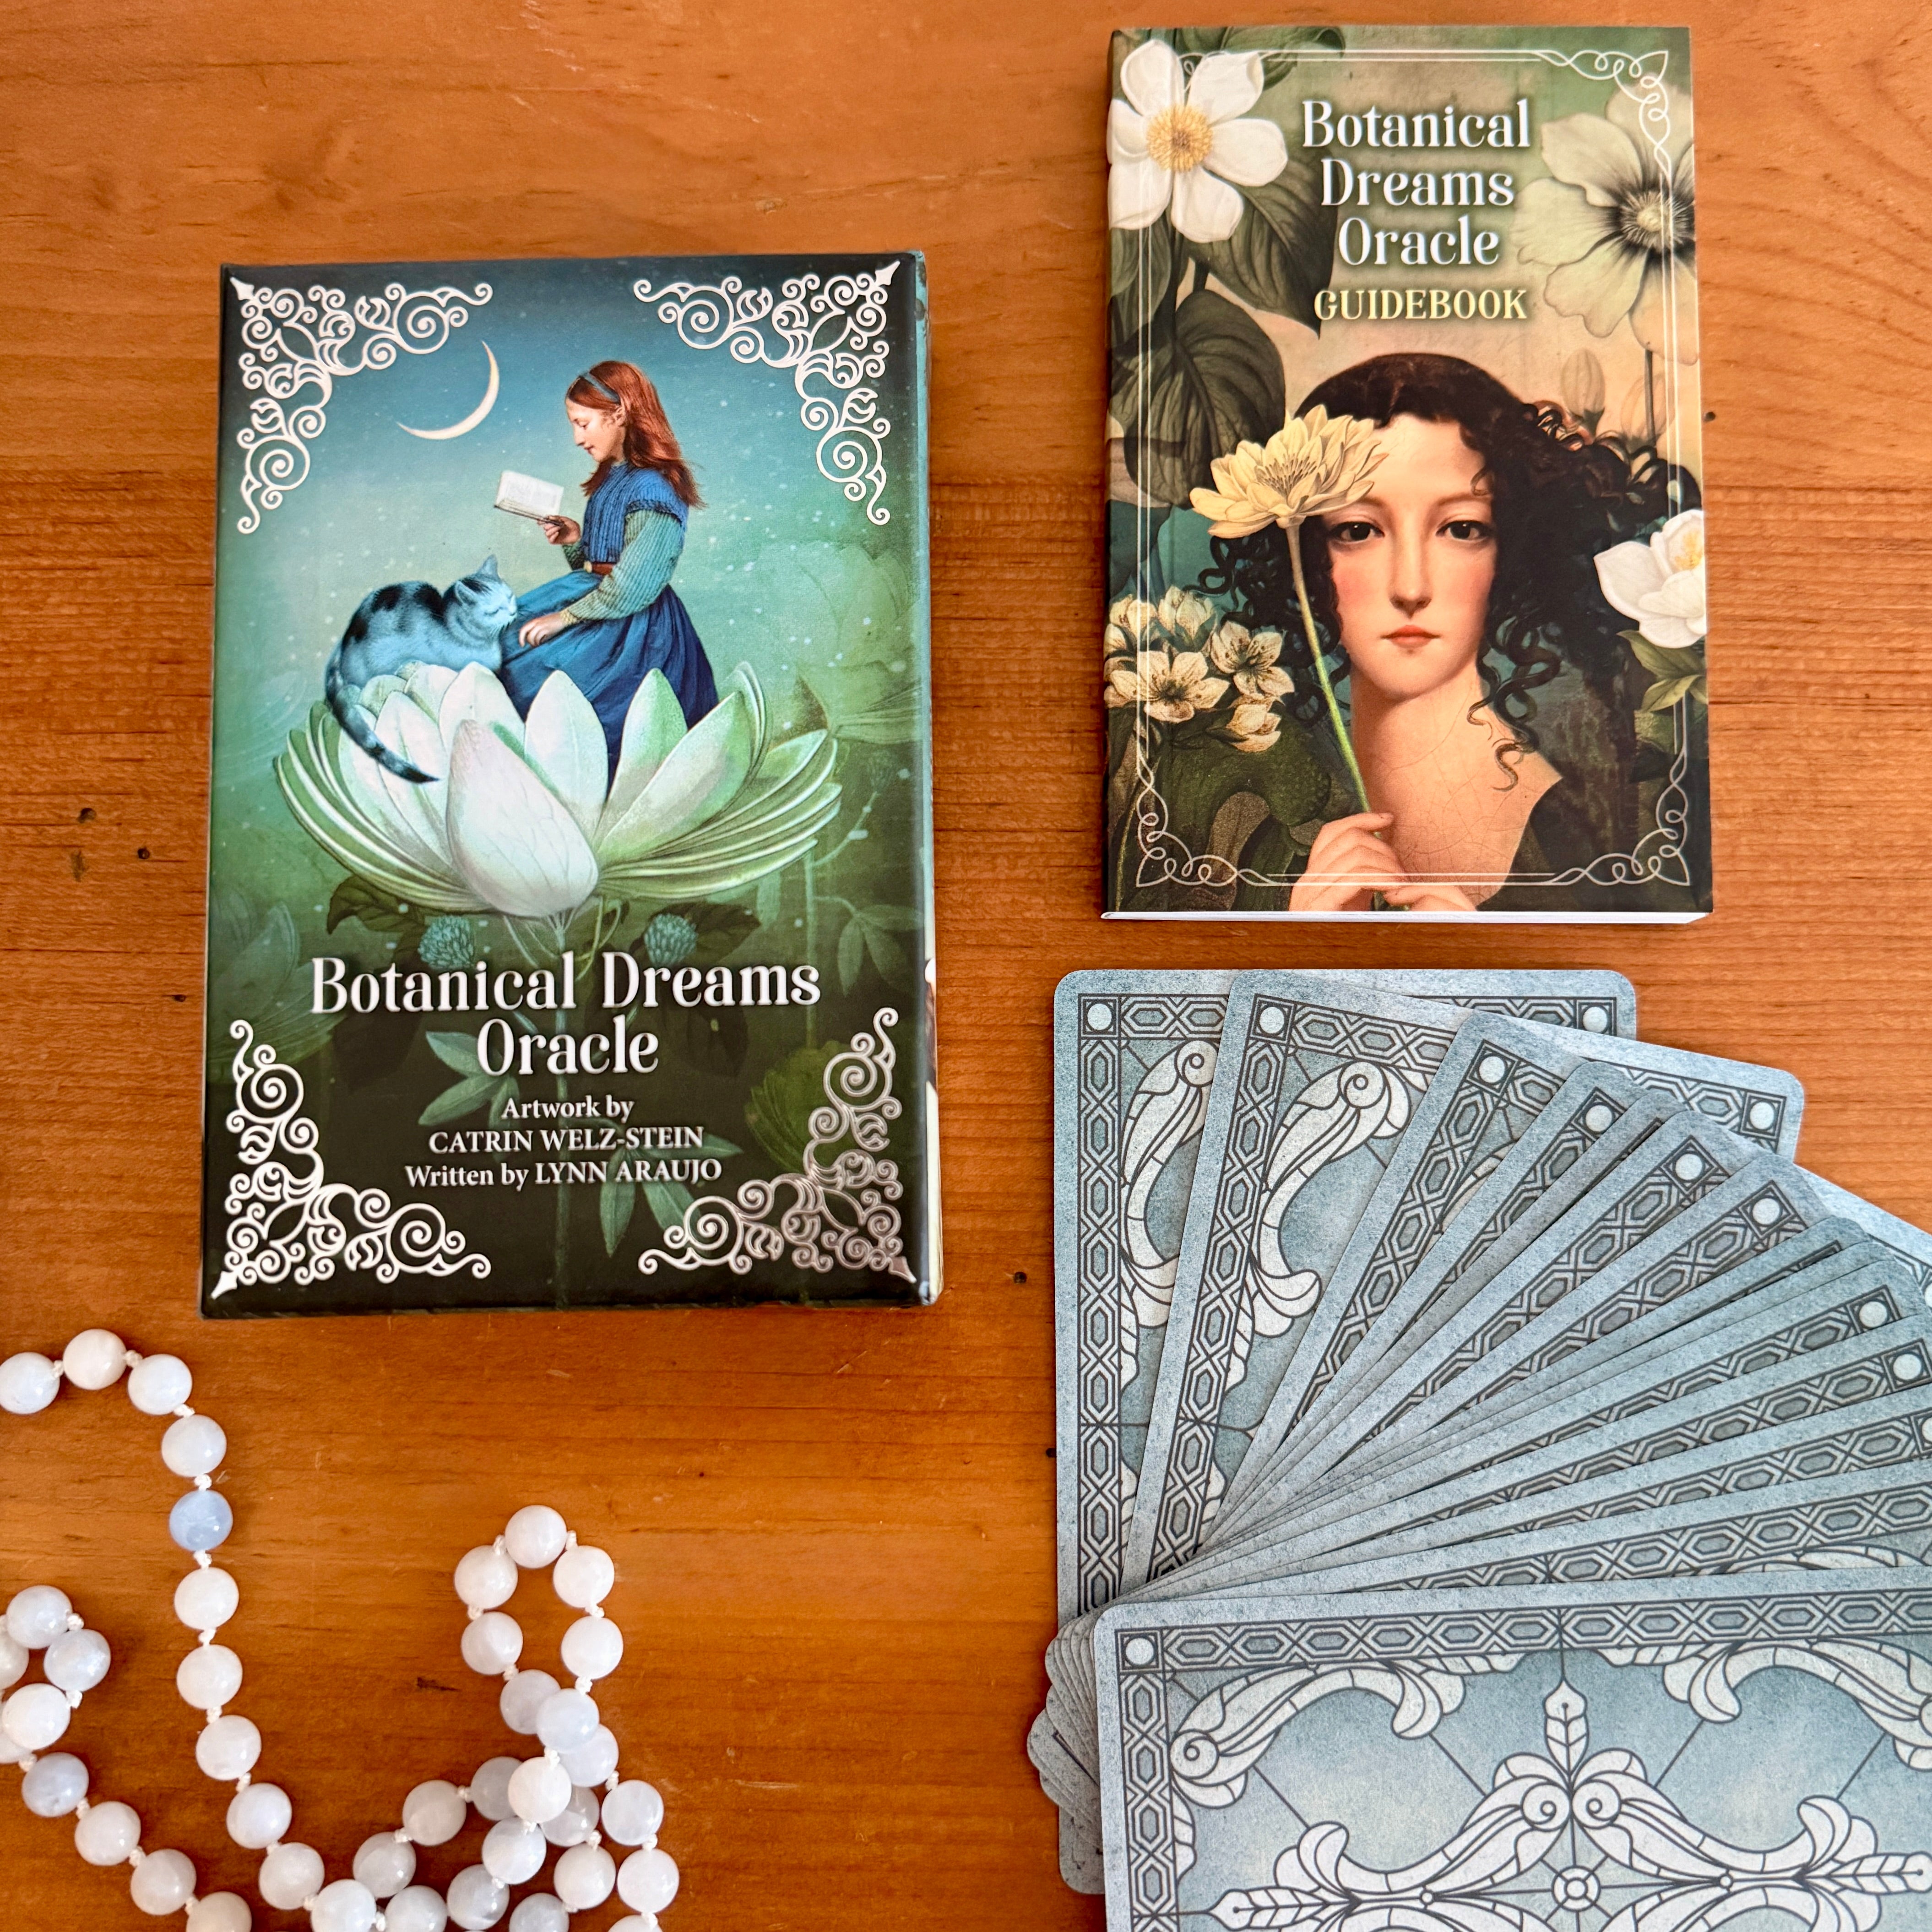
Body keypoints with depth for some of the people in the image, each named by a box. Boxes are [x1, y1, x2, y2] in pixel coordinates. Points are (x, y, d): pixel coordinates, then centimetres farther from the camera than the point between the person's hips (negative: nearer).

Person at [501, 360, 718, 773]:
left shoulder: (653, 490, -20)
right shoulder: (614, 476, 9)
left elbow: (630, 588, -22)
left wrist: (565, 617, -18)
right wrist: (575, 539, -1)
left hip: (634, 626, -10)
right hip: (598, 595, 10)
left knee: (530, 666, -15)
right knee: (504, 633, 5)